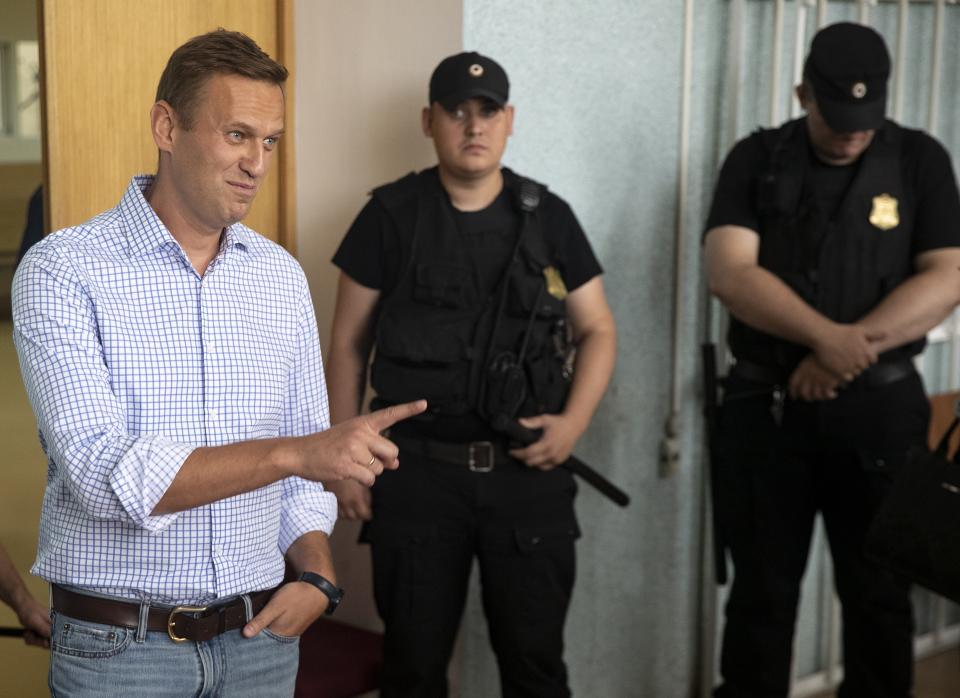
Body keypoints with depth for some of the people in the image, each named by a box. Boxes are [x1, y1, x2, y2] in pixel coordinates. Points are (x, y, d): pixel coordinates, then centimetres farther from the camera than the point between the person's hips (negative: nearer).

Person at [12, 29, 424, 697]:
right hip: (117, 645, -4)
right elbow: (108, 474, -23)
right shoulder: (61, 271, -11)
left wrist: (315, 574, -5)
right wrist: (292, 452, -31)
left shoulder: (282, 277, 5)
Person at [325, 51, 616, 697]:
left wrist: (574, 421, -9)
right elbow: (348, 346, 2)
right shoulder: (390, 216, -1)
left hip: (529, 472, 1)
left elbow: (598, 331, 8)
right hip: (416, 471, -1)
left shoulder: (548, 217, 3)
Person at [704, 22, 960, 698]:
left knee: (879, 592, 10)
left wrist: (851, 349, -17)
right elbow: (730, 272, -10)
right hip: (766, 404, 0)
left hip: (880, 408, 0)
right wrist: (828, 336, -22)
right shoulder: (757, 159, 2)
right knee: (761, 592, 8)